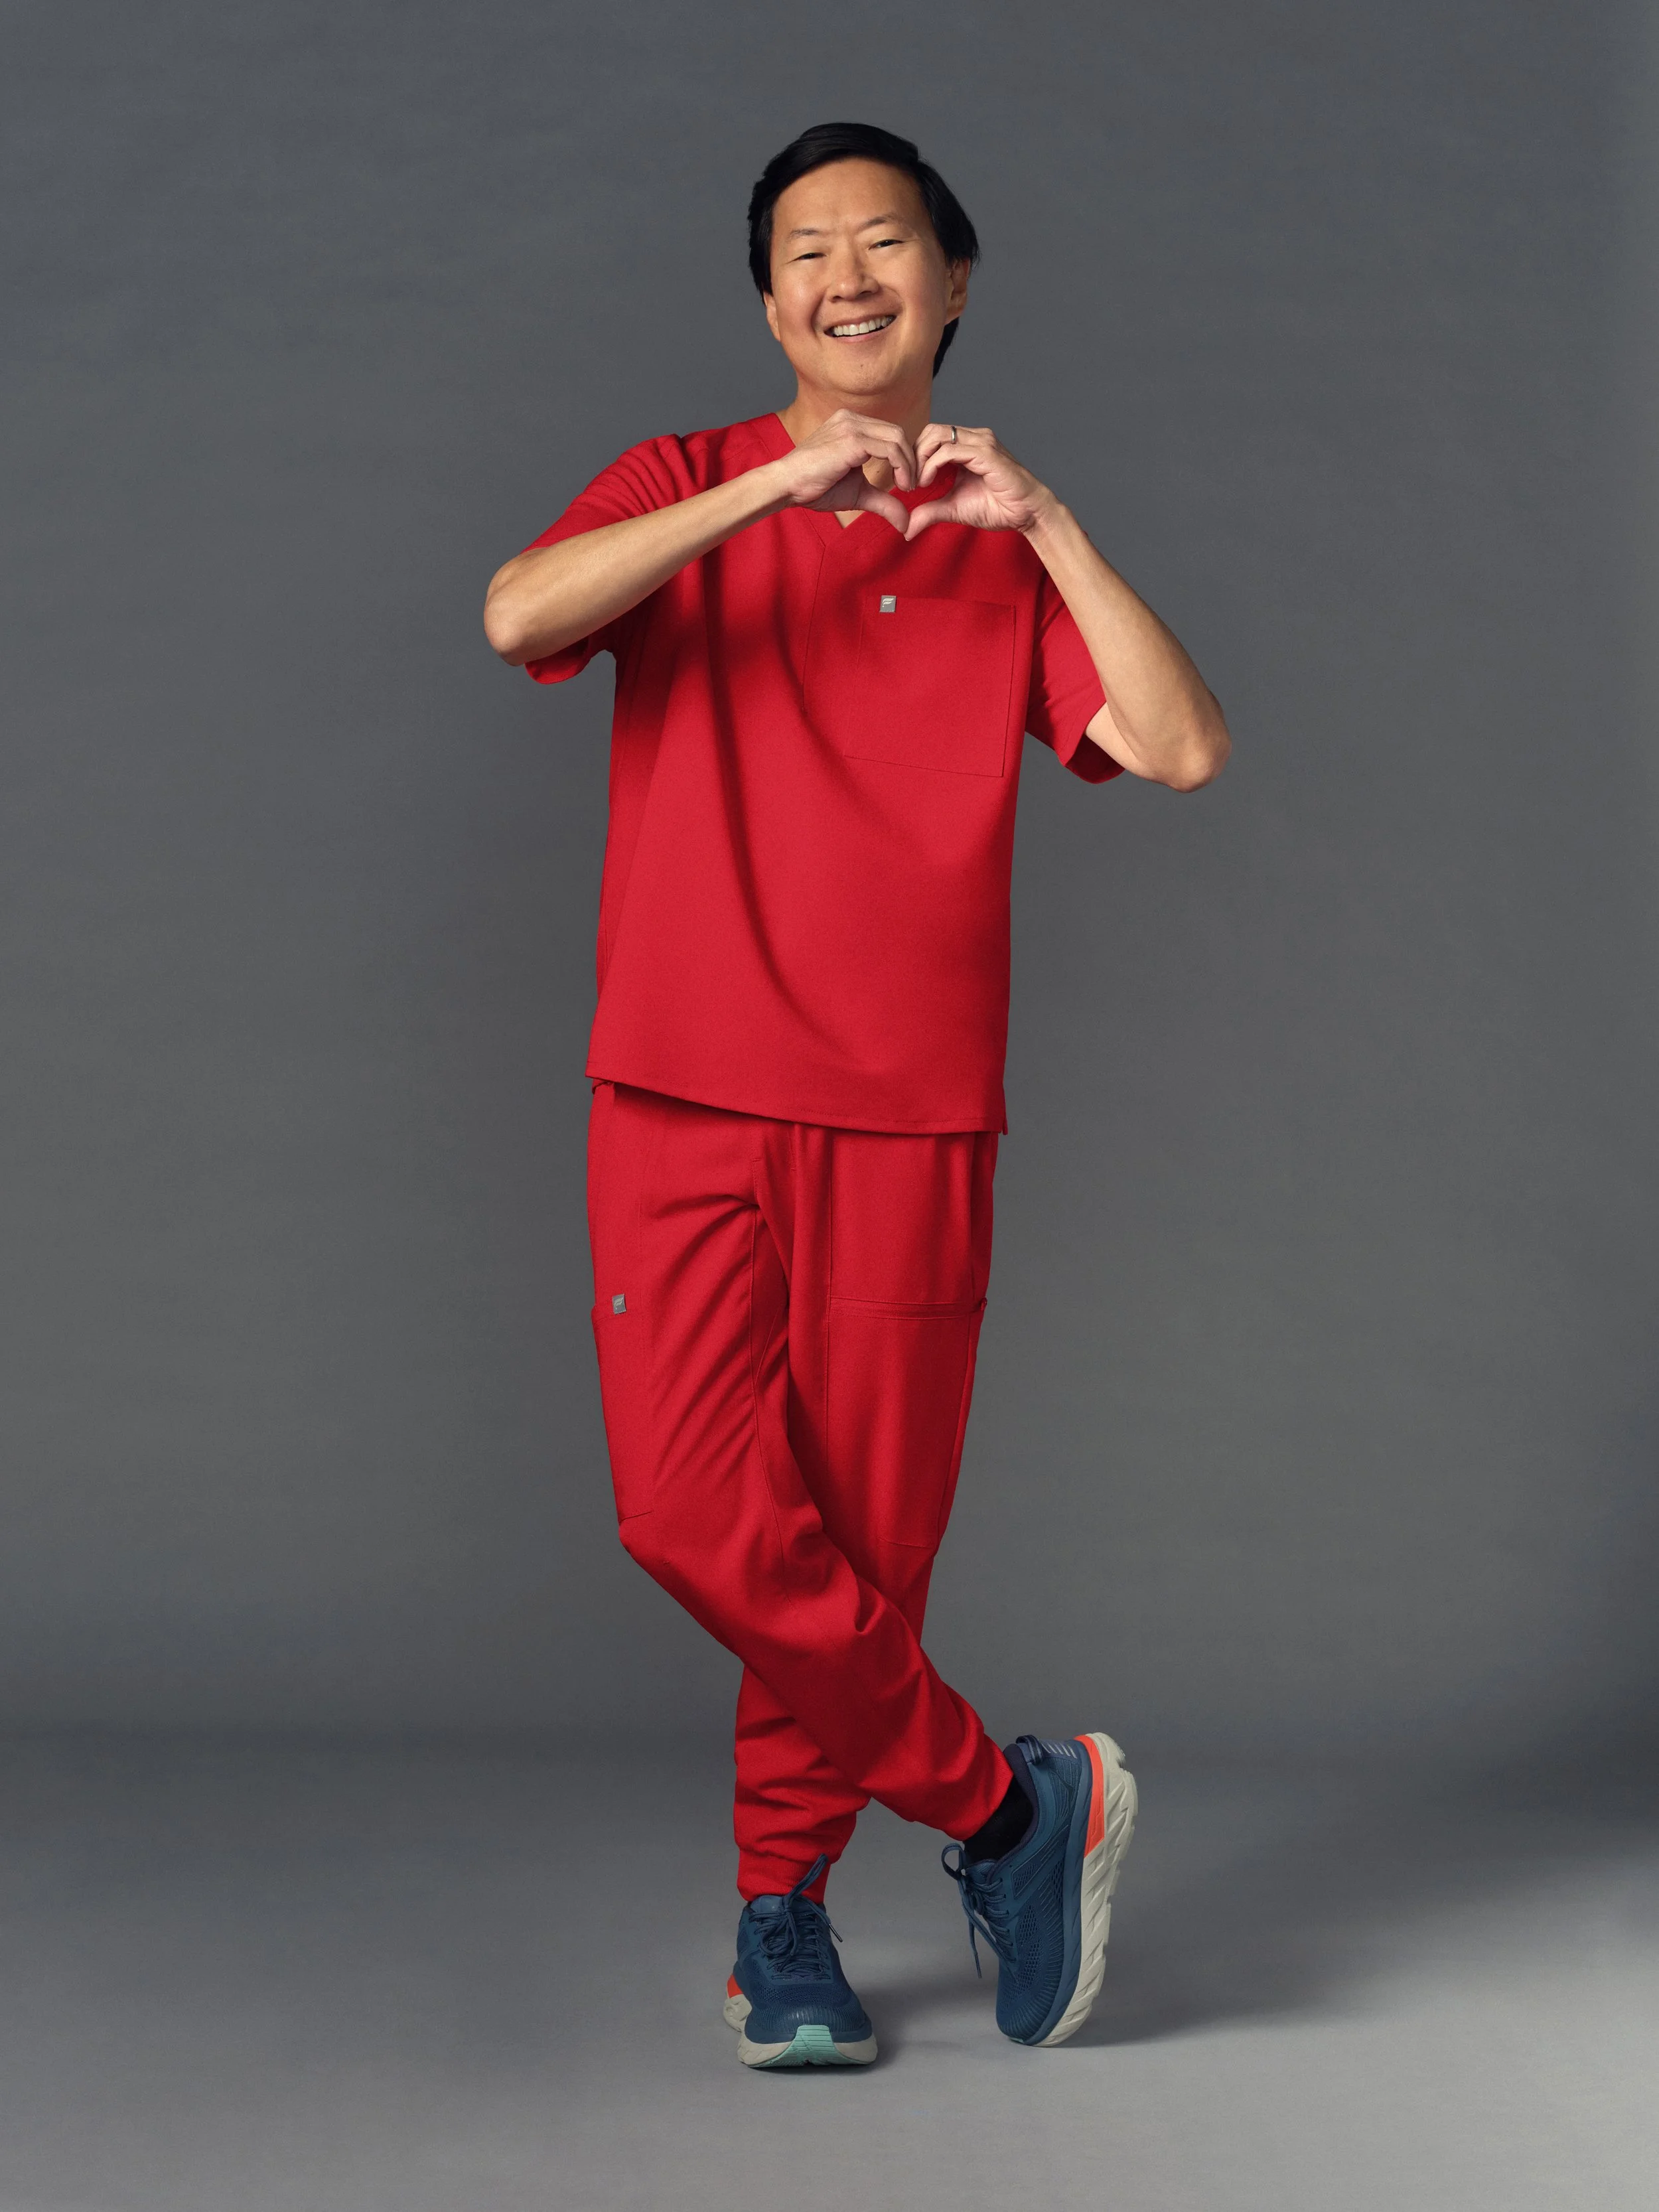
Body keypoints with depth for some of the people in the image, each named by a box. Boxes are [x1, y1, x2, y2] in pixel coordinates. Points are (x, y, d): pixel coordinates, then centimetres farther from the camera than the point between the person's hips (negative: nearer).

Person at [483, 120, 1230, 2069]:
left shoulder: (1006, 557, 12)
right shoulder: (685, 491, 8)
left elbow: (1183, 750, -4)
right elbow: (519, 615, -14)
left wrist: (1041, 522, -7)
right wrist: (778, 486, -16)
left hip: (908, 1120, 1)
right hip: (683, 1104, -1)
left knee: (862, 1535, 2)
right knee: (700, 1517, -11)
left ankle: (780, 1912, 21)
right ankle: (1011, 1804, 7)